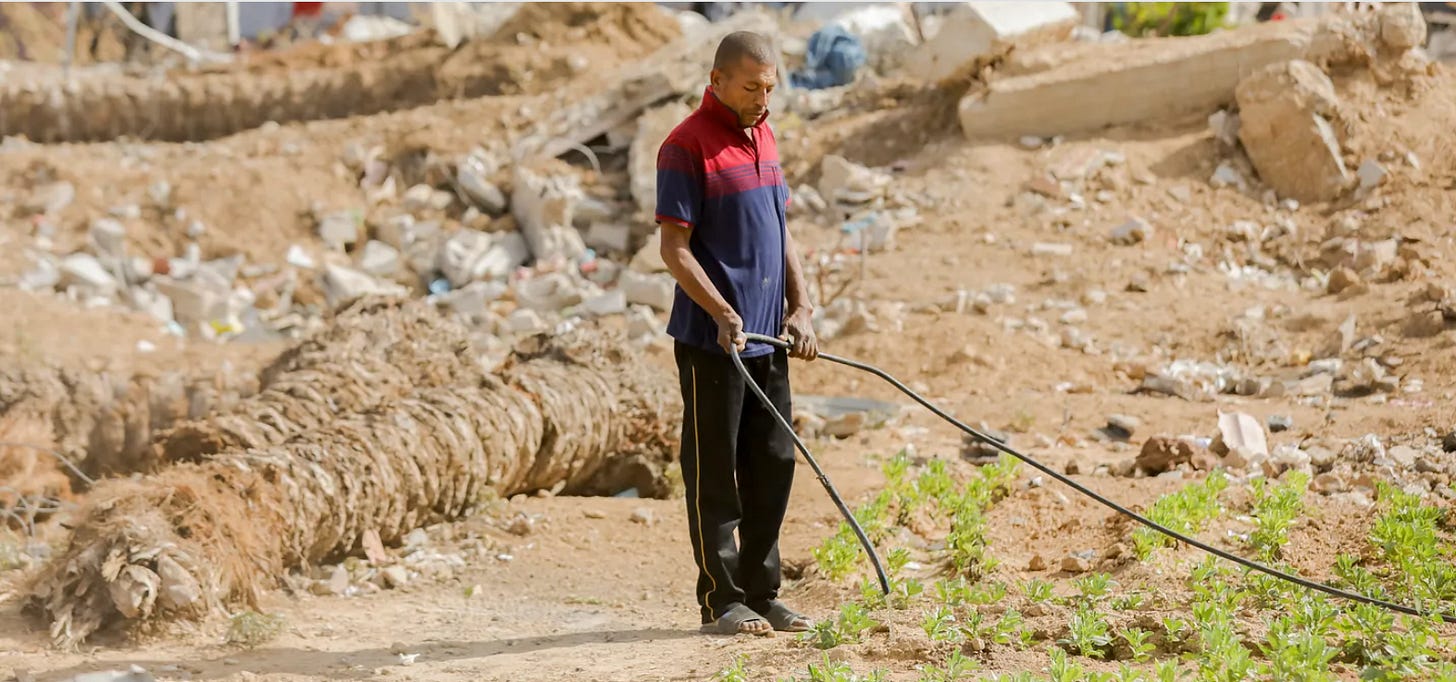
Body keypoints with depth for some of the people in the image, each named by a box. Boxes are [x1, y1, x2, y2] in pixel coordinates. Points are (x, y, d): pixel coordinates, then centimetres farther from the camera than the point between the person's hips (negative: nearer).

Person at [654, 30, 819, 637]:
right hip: (711, 340, -8)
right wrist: (722, 314, -24)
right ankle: (721, 602, 4)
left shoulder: (763, 137, 13)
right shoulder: (687, 146, -12)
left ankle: (761, 593, 20)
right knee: (714, 473, -1)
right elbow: (674, 247, -15)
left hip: (767, 337, 8)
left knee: (773, 466, 11)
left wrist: (799, 307, 9)